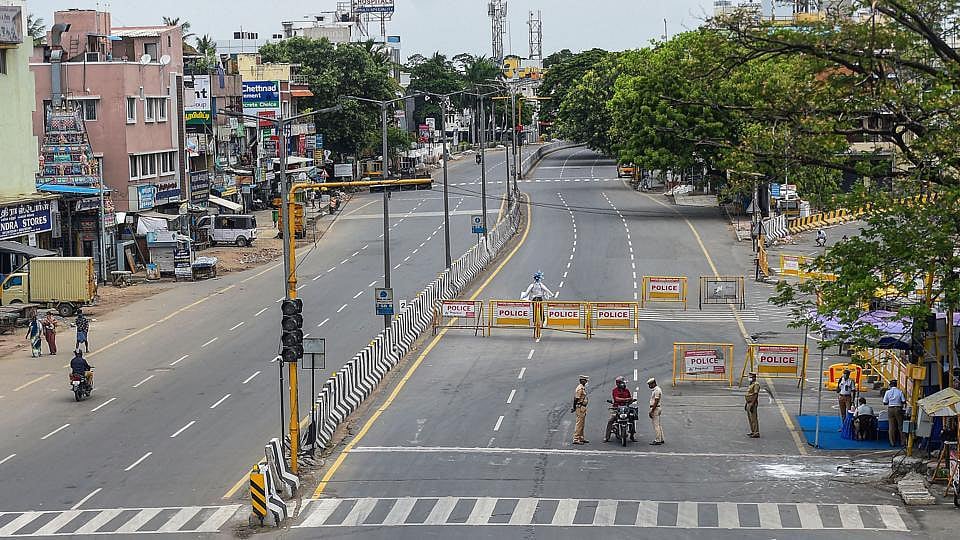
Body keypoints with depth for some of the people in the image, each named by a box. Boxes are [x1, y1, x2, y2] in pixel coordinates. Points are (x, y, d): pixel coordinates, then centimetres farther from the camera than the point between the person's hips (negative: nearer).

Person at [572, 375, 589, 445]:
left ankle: (581, 438, 23)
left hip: (582, 408, 11)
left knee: (581, 424, 16)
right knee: (579, 424, -9)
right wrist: (574, 408, -21)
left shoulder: (583, 388, 16)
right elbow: (576, 398, -20)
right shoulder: (580, 388, -17)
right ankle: (576, 439, -9)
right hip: (580, 407, -11)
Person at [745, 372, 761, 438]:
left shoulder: (756, 384, -13)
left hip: (753, 403, -10)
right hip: (748, 403, 10)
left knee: (754, 419, -11)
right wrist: (746, 404, 22)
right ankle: (753, 432, 22)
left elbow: (755, 395, -20)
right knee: (750, 418, 14)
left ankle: (756, 433, -12)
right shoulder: (750, 385, 18)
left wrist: (752, 405, -24)